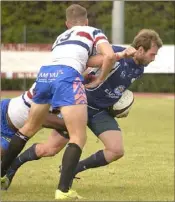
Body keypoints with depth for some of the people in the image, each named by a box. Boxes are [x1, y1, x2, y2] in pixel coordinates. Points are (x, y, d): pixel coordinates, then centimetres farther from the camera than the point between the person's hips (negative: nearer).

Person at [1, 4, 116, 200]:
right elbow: (109, 56, 2)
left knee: (29, 128, 25)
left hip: (44, 73, 6)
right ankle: (63, 190, -17)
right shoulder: (93, 32, 19)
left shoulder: (60, 37, 35)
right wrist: (99, 80, 15)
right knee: (78, 137, -4)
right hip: (67, 76, -6)